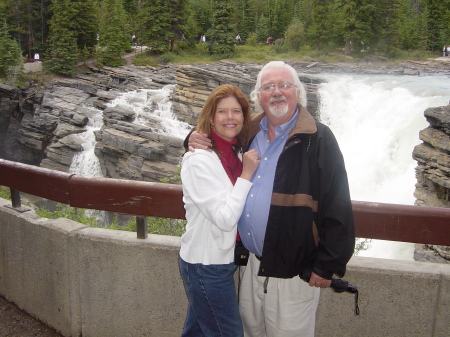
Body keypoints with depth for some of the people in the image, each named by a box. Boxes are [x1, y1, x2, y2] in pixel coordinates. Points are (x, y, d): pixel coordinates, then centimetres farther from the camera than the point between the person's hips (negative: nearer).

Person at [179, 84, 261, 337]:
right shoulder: (200, 160, -21)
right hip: (206, 265, -8)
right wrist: (246, 174, -21)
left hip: (220, 258, 8)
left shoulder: (231, 153, 3)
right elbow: (224, 219, -25)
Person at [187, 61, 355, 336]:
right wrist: (196, 141, 0)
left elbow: (338, 207, -15)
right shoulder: (249, 133, 6)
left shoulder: (318, 139, -13)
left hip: (293, 272, -6)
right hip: (250, 264, 6)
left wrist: (328, 265, -15)